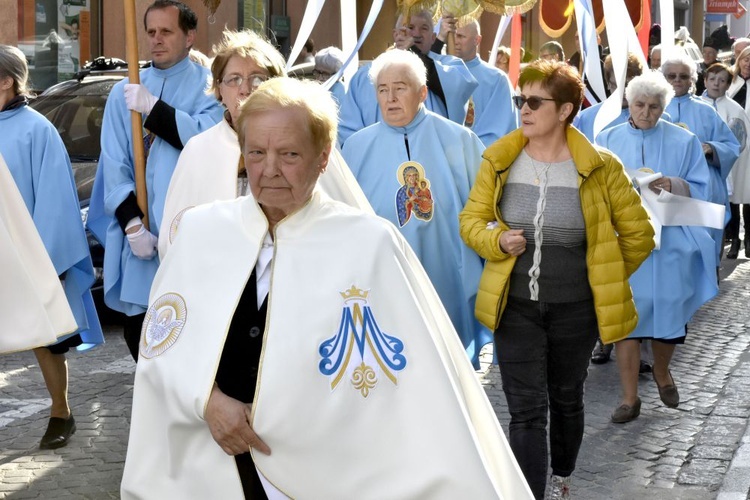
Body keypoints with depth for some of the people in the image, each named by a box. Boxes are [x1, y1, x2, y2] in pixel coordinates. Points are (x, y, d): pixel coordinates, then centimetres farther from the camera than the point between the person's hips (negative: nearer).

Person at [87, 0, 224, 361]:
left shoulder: (208, 85, 3)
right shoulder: (125, 92, 12)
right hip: (141, 235, 4)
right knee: (139, 336, 6)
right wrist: (131, 222, -8)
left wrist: (153, 108, -15)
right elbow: (113, 163, 5)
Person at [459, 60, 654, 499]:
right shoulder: (499, 161, -5)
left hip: (575, 307, 0)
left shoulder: (600, 167, -11)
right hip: (515, 305, 0)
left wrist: (602, 278, 4)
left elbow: (639, 235, -1)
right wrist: (497, 241, -14)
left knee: (566, 399, 19)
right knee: (526, 411, -4)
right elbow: (471, 220, 6)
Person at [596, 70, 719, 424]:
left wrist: (672, 185, -17)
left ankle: (662, 372, 37)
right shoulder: (608, 140, 6)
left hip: (669, 242, 0)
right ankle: (630, 397, 5)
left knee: (667, 313, 7)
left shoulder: (683, 142, 3)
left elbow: (700, 189, 2)